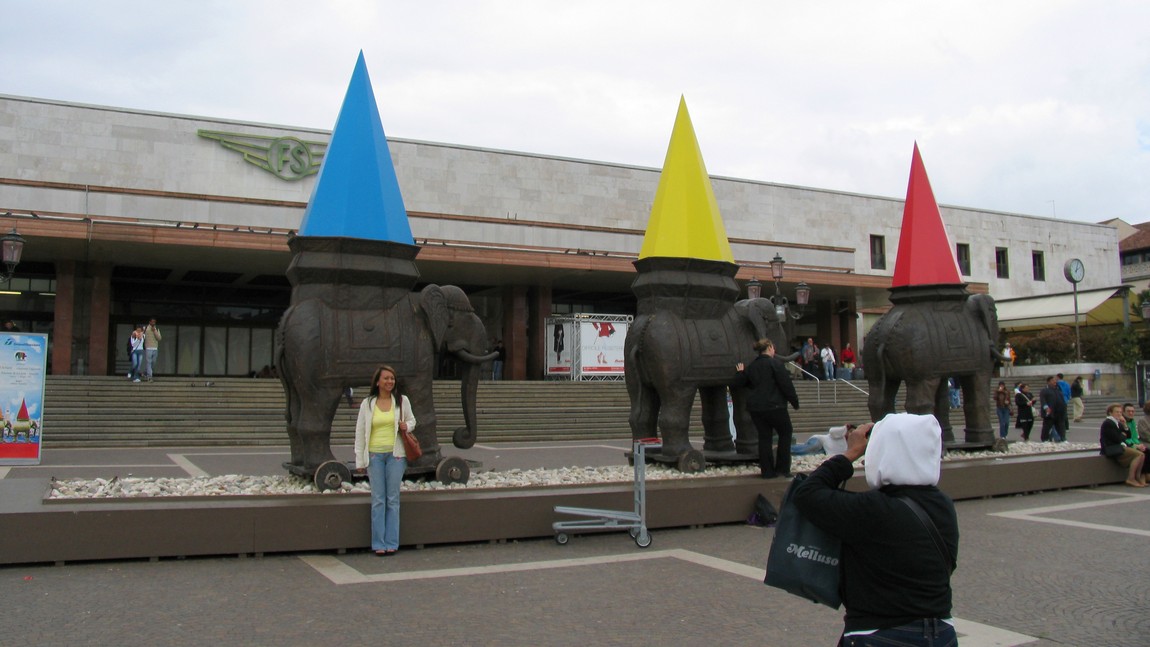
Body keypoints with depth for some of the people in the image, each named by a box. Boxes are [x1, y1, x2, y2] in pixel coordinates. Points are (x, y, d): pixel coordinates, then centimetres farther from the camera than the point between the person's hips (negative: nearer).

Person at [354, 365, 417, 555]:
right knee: (378, 500, 1)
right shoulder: (367, 404, 4)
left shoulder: (402, 400, 5)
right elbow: (360, 432, 6)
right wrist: (360, 460, 3)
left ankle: (391, 542, 8)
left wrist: (407, 426, -7)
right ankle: (379, 543, 6)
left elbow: (412, 420, 18)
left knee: (393, 499, 2)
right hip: (374, 455, 0)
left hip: (395, 454, 0)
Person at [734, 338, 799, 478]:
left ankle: (767, 471, 8)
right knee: (786, 432, 11)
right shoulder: (775, 363, -9)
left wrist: (740, 372, 36)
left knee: (764, 437, 10)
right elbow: (786, 384, -11)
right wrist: (795, 402, -2)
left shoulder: (752, 366, 10)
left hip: (755, 407, 6)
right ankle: (783, 468, 9)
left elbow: (739, 382, 15)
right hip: (774, 406, -6)